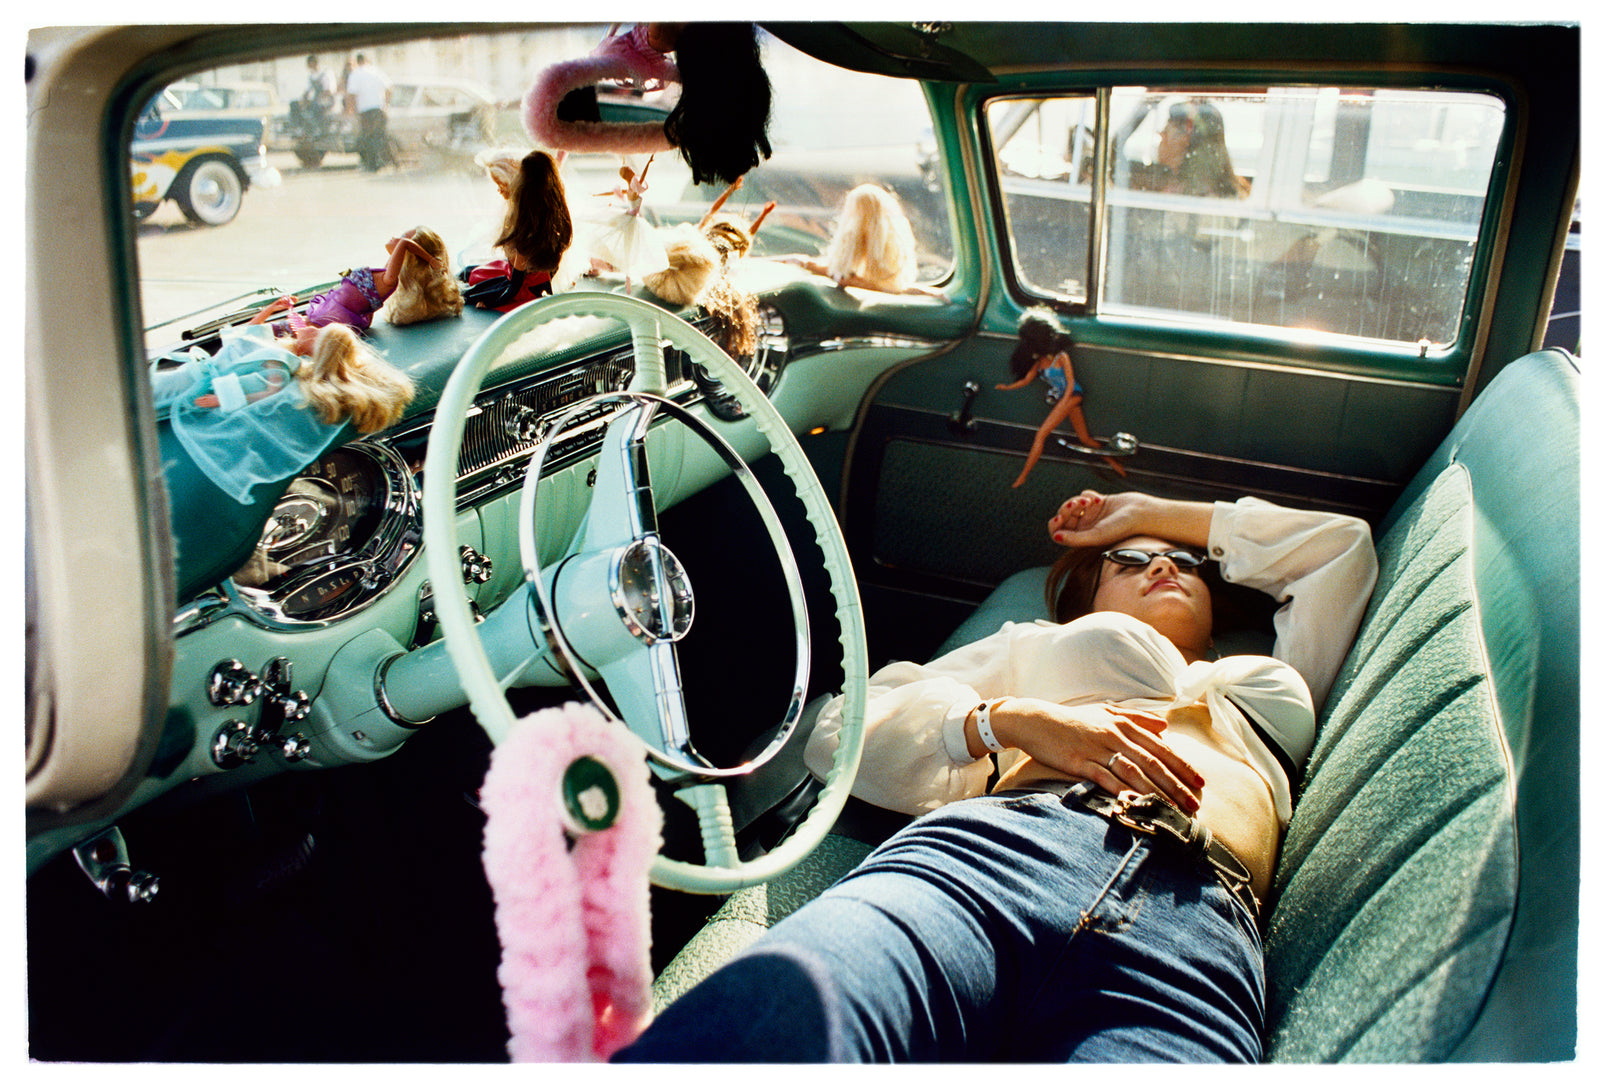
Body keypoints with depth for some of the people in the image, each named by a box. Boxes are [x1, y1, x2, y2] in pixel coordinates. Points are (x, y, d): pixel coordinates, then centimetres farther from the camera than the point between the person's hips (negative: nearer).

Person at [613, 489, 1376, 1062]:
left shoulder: (1273, 687, 43)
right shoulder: (1039, 643, 37)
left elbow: (1344, 545, 58)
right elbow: (842, 729, 24)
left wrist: (1154, 511, 56)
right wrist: (1011, 718, 5)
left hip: (1197, 926, 1)